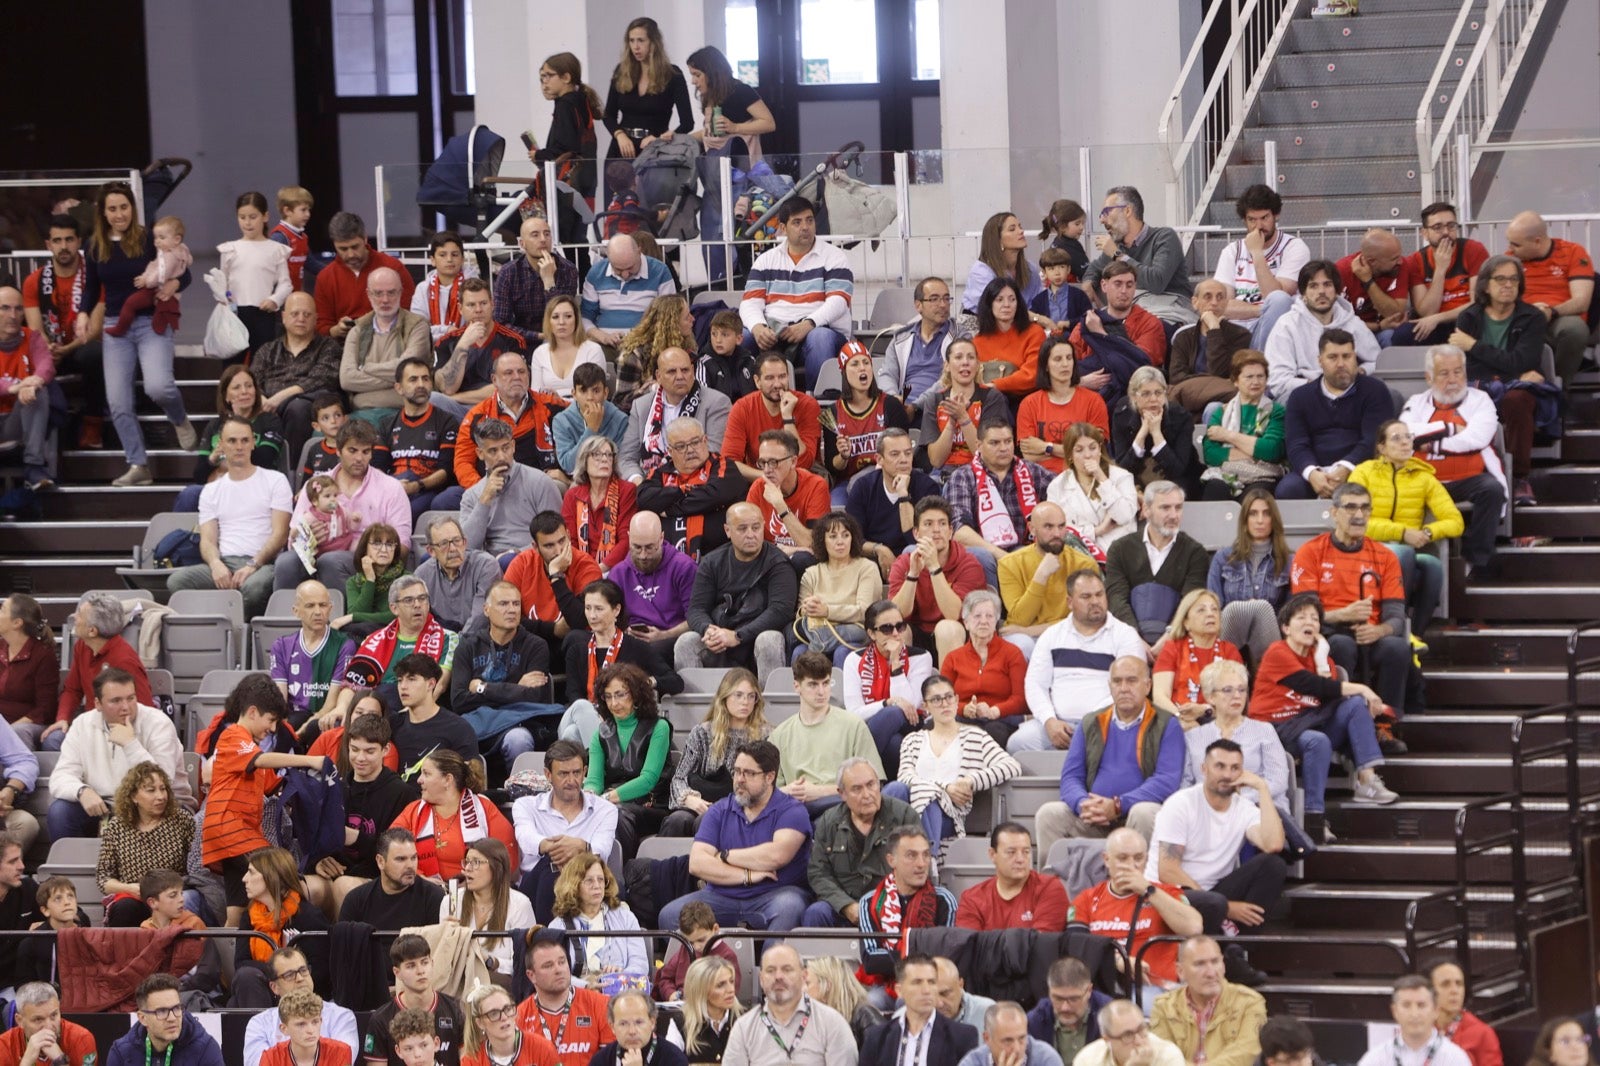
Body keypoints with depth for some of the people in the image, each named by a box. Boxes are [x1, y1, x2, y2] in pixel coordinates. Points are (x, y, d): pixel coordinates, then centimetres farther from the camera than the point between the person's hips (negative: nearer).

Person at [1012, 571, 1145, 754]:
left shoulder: (1125, 635, 8)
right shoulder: (1052, 635, 18)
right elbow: (1035, 684, 12)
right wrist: (1050, 720, -6)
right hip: (1058, 722, 3)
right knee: (1018, 742, -26)